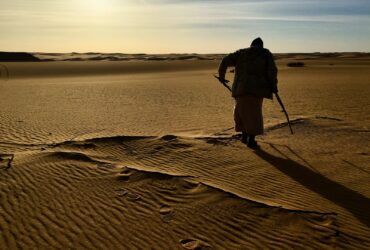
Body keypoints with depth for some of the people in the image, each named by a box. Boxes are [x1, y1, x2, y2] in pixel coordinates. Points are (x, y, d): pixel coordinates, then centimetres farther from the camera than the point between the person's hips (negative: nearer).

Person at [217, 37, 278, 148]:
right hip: (257, 88, -2)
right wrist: (273, 86, 2)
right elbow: (272, 70, -5)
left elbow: (225, 61, 6)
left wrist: (221, 75, 19)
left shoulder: (241, 53, 15)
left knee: (242, 111, 19)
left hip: (241, 88, 2)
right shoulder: (266, 54, 10)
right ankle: (251, 140, -2)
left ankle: (244, 136, 22)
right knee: (254, 114, 6)